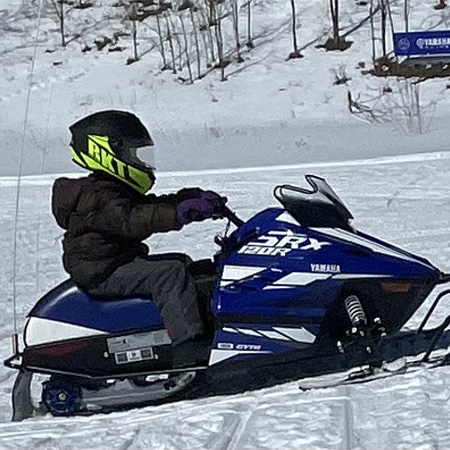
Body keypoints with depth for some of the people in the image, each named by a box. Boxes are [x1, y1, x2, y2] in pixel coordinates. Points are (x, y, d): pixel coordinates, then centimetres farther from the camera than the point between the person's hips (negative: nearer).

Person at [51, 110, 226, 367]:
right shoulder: (96, 196, -18)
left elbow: (154, 205, 13)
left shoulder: (122, 191, 18)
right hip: (103, 273, -11)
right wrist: (178, 214, -45)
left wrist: (197, 198, -2)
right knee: (171, 274, -26)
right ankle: (190, 354, -35)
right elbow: (128, 221, -34)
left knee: (183, 262, 16)